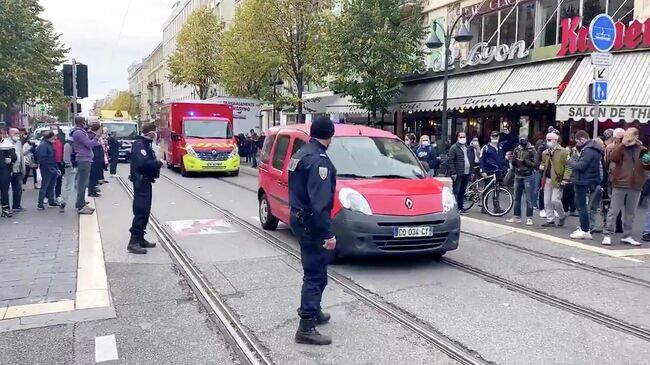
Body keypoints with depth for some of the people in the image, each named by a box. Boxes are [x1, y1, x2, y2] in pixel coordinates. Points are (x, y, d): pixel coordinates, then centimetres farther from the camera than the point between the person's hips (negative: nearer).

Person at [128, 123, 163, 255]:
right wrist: (159, 163, -18)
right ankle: (133, 242, -10)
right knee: (141, 211, -11)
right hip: (141, 181, -11)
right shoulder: (139, 145, -17)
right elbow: (143, 163, -29)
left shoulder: (145, 144, 15)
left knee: (145, 211, 15)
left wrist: (156, 162, -2)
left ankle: (140, 239, 24)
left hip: (145, 181, 11)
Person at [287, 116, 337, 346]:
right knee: (315, 274, -4)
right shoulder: (319, 159, -20)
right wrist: (328, 233, -25)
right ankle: (306, 328, 0)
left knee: (314, 270, 22)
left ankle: (312, 311, 36)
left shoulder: (300, 154, 11)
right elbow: (319, 202, -27)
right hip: (311, 223, -10)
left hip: (299, 218, 10)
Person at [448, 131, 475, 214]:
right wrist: (453, 172, -17)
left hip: (467, 173, 6)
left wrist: (471, 170, 9)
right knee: (456, 191, -5)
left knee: (462, 191, 11)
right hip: (458, 174, -6)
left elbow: (472, 159, 19)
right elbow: (451, 161, -11)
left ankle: (460, 208, 18)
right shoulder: (454, 148, -5)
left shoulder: (468, 148, 16)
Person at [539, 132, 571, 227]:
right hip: (547, 180, 7)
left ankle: (562, 216, 15)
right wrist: (541, 166, 7)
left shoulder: (563, 151, -6)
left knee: (555, 200, -11)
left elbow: (568, 166, -10)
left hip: (557, 180, -7)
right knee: (547, 201, 7)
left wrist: (565, 179, -17)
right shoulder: (545, 153, 14)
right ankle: (550, 220, 16)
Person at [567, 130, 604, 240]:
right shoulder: (589, 149, 17)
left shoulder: (589, 151, -18)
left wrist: (570, 161, -7)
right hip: (584, 181, 11)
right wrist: (574, 158, 0)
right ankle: (583, 228, 25)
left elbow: (580, 166, -22)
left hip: (584, 182, -11)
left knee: (581, 206, -7)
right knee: (580, 205, 18)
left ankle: (585, 231, -4)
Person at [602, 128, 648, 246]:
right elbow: (612, 157, -17)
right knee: (613, 211, -2)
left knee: (630, 213, 11)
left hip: (635, 187, 3)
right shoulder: (620, 147, 2)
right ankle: (607, 235, 2)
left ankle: (627, 236, 20)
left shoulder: (642, 150, 10)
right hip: (620, 185, -3)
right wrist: (622, 144, -21)